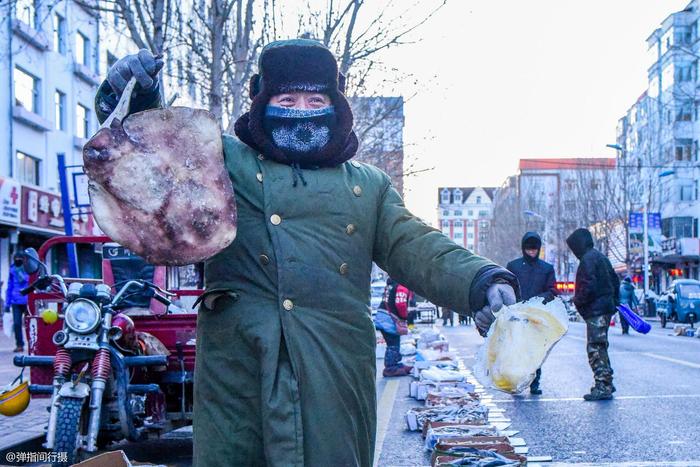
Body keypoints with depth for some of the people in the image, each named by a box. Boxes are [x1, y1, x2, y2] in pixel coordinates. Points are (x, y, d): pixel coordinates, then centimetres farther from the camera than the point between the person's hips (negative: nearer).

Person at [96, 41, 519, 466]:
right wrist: (136, 101, -13)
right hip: (237, 365, -2)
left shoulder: (369, 185, 21)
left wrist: (481, 281, -5)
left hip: (337, 375, 2)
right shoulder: (225, 161, 15)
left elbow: (417, 249, 13)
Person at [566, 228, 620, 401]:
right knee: (600, 346, 18)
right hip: (606, 307, 11)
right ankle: (607, 383, 24)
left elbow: (589, 286, -22)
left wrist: (578, 301, -9)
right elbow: (615, 281, 22)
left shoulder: (587, 259, -14)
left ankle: (603, 386, -13)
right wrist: (614, 301, 24)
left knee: (595, 348, -10)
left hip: (595, 310, -10)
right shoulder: (601, 257, 18)